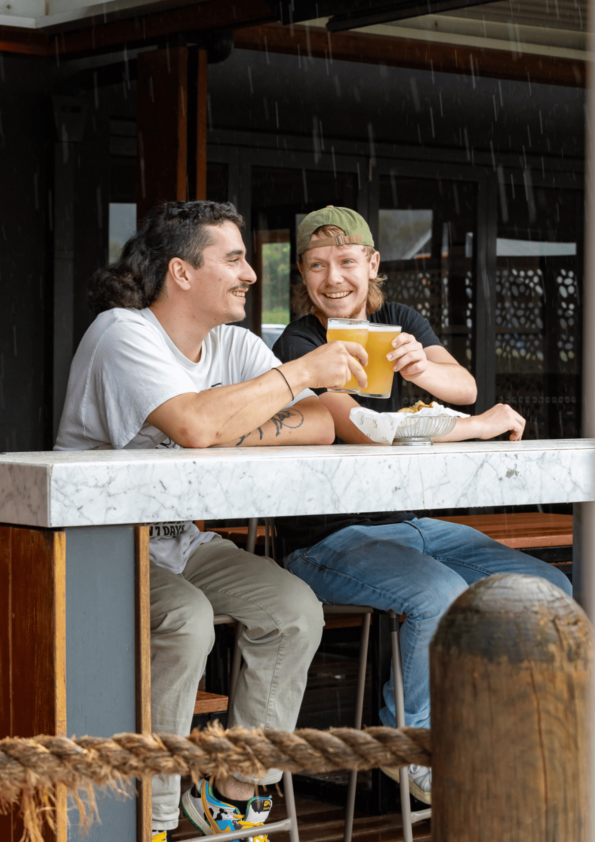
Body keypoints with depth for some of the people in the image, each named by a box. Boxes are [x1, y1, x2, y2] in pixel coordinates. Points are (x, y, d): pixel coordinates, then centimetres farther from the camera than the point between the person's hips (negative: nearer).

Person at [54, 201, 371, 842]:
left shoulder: (233, 345, 5)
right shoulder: (121, 334, -19)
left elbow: (322, 426, -6)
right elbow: (198, 425, -36)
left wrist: (225, 433, -22)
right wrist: (302, 371, -26)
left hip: (180, 541, 7)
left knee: (295, 609, -11)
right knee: (187, 622, -32)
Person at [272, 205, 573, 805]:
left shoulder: (399, 324, 9)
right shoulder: (298, 346, -11)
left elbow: (465, 387, -8)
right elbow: (363, 430, -25)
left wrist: (422, 368, -33)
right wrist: (480, 427, -18)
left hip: (407, 523, 7)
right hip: (326, 539, -7)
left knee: (549, 589, -6)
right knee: (443, 594, -32)